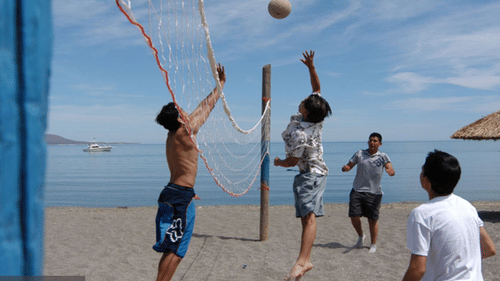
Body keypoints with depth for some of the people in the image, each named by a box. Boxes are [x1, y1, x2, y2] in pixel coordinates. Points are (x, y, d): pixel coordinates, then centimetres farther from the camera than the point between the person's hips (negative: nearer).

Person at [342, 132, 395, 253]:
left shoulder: (383, 156, 2)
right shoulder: (359, 153, 8)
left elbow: (391, 170, -10)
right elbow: (349, 165, 12)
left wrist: (390, 171, -34)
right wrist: (345, 168, -12)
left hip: (374, 192, -2)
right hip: (357, 190, 2)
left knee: (373, 219, 1)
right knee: (354, 216, -3)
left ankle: (373, 244, 22)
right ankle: (361, 236, 27)